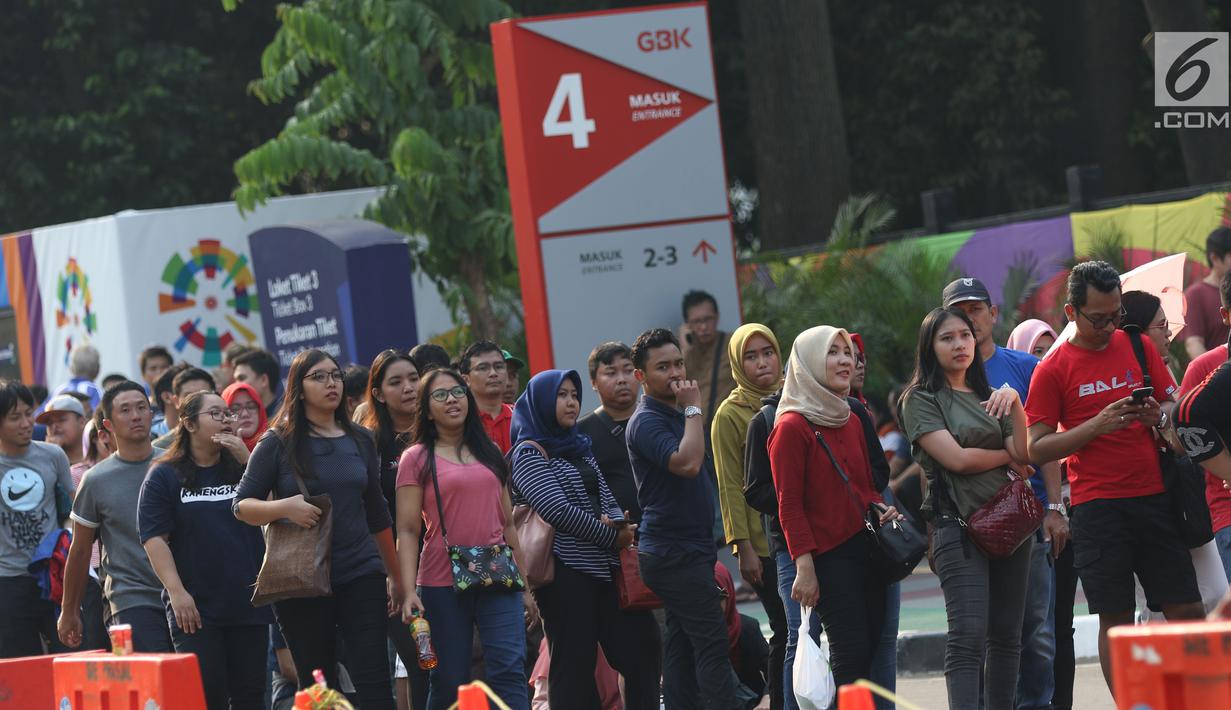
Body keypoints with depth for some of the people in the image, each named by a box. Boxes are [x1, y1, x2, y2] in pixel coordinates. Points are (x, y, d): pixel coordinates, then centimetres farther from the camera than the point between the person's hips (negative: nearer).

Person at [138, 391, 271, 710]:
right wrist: (176, 591, -15)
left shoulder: (241, 469, 13)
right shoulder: (164, 476, 2)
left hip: (247, 603, 4)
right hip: (194, 607, -4)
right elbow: (154, 538, -5)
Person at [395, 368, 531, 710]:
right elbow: (408, 530, -3)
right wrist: (409, 591, -13)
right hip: (442, 584, -3)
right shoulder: (417, 459, 2)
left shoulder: (490, 454, 15)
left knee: (510, 671, -11)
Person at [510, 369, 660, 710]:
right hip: (565, 573, -7)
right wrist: (612, 536, -12)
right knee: (574, 665, -4)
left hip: (605, 567, 7)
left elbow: (604, 495, 14)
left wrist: (617, 521, -10)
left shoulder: (580, 447, 17)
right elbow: (557, 509, -16)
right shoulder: (529, 454, -5)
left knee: (639, 649, 3)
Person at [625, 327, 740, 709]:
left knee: (682, 648, 7)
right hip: (674, 552, -9)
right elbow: (687, 462, -28)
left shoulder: (678, 415, 18)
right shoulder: (646, 422, -13)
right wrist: (693, 408, -18)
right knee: (713, 644, -14)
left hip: (691, 549, 9)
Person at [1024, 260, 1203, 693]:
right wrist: (1098, 425, -15)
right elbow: (1037, 448, -3)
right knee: (1116, 619, -2)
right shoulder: (1053, 370, 0)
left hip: (1153, 496, 3)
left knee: (1187, 610, -1)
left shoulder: (1138, 347, 11)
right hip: (1098, 507, -3)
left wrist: (1159, 416, -6)